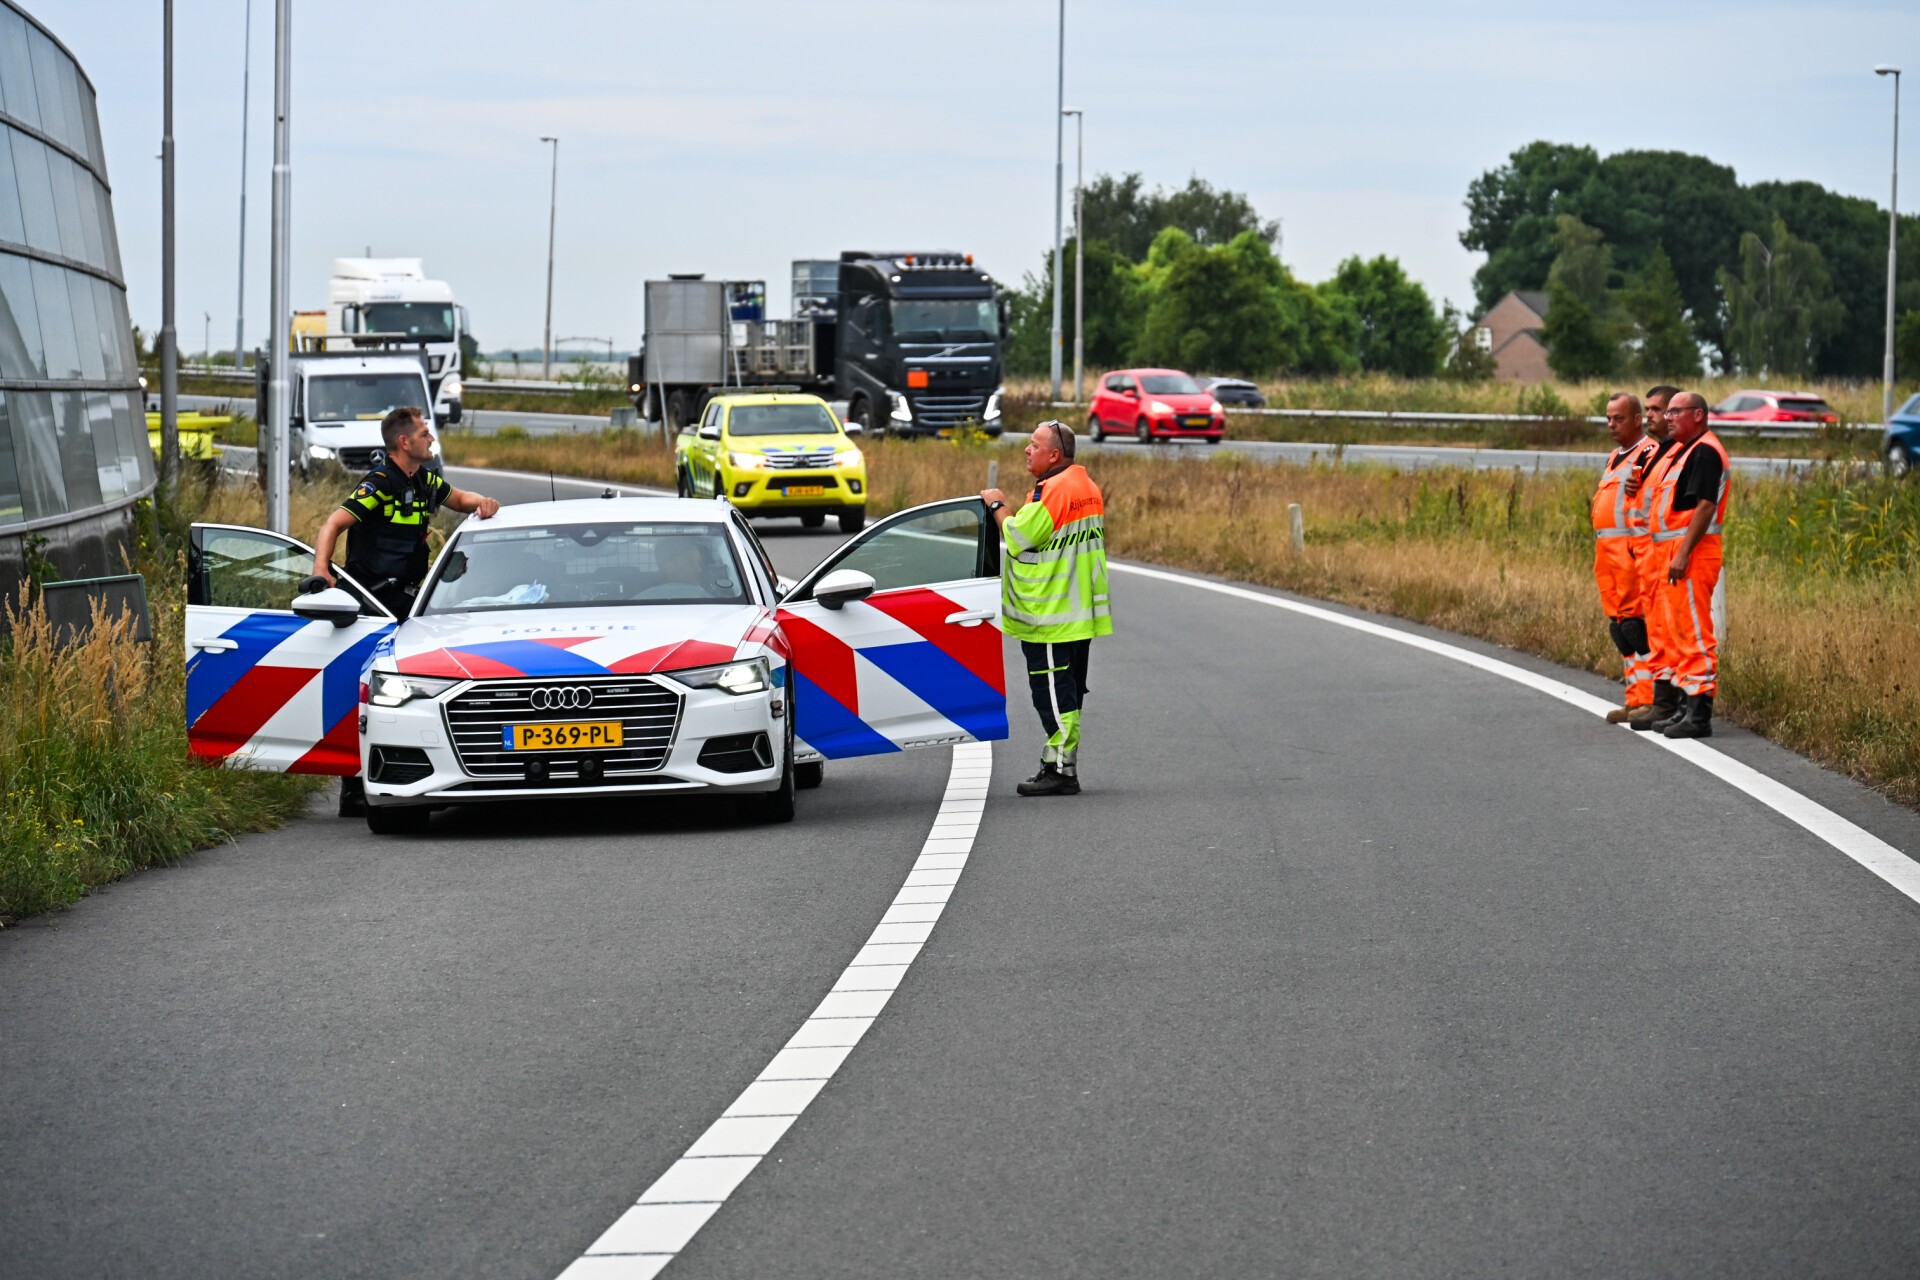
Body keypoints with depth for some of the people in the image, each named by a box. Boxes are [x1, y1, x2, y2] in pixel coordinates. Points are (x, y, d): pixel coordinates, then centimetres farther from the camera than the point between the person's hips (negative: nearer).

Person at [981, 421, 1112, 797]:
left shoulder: (1053, 490, -19)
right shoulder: (1087, 487, 14)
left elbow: (1018, 537, -19)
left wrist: (998, 506, -5)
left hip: (1049, 618, -10)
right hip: (1080, 614, 10)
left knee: (1052, 691, -7)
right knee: (1069, 690, 14)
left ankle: (1060, 769, -7)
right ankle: (1065, 765, 19)